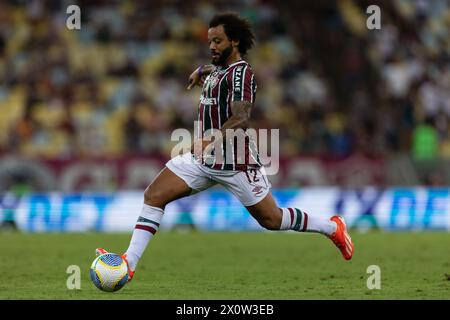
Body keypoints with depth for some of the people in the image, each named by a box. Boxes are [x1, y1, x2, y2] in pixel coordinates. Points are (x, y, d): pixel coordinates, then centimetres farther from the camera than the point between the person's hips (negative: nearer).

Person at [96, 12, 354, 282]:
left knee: (272, 220, 2)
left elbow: (241, 119, -28)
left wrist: (211, 139, -41)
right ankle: (128, 264, -10)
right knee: (153, 196, -6)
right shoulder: (218, 70, 13)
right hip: (203, 159, 8)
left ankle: (333, 227, 25)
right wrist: (202, 71, 34)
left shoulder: (241, 72, -14)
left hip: (235, 163, -8)